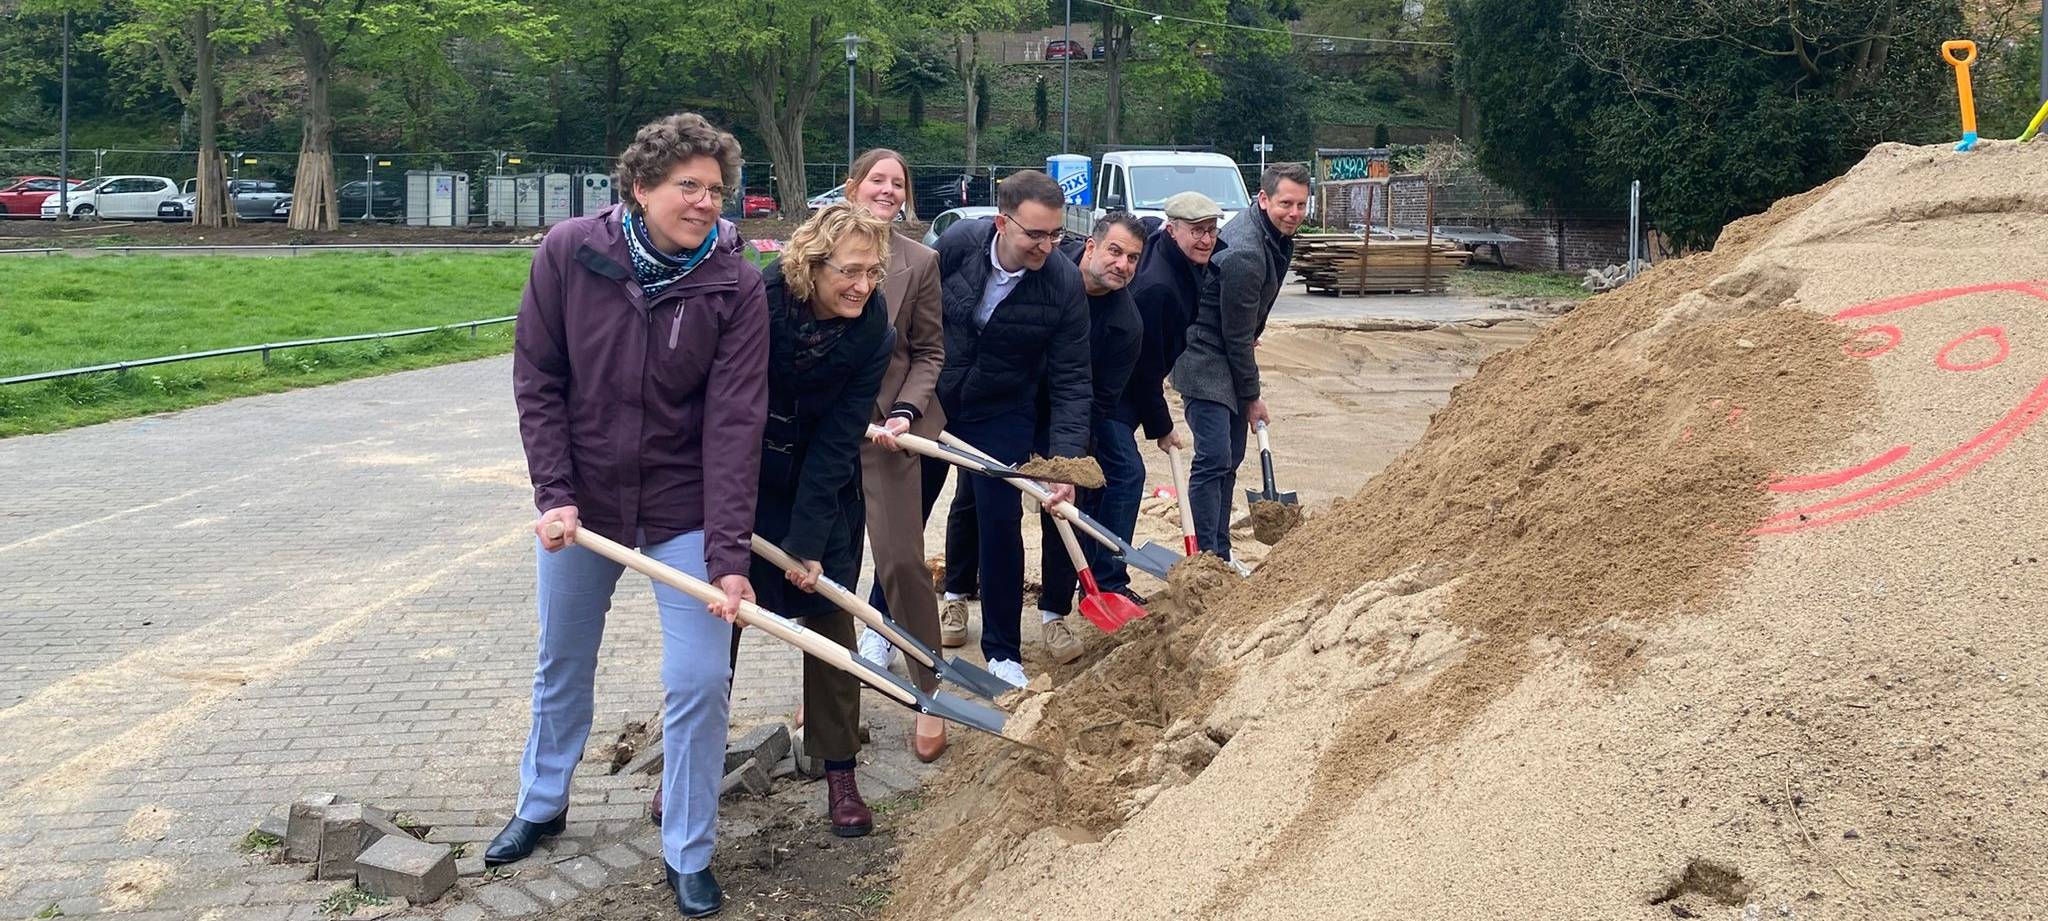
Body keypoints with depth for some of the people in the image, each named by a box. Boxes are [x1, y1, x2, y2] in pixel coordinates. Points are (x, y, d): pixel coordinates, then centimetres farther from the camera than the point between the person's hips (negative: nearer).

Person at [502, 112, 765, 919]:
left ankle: (689, 855, 15)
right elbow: (538, 380, -6)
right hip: (582, 502, 2)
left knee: (700, 682, -4)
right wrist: (554, 493, -15)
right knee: (561, 664, 19)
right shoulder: (569, 253, -12)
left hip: (682, 508, -2)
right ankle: (541, 805, 43)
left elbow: (734, 424, -20)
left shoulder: (734, 287, -16)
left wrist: (728, 555, -25)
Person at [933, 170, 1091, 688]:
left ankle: (1002, 650, 13)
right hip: (929, 399, 1)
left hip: (1001, 413, -1)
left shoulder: (1065, 285, -22)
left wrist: (1065, 461, -26)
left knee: (1000, 522, -4)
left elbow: (1071, 383, -17)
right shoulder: (956, 244, -20)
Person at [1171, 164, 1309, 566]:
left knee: (1230, 458, 13)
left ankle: (1220, 553, 21)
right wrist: (1251, 397, -11)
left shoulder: (1275, 234, 4)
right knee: (1214, 459, -14)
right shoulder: (1245, 254, -26)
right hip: (1205, 359, -10)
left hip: (1227, 356, 10)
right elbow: (1237, 336, -20)